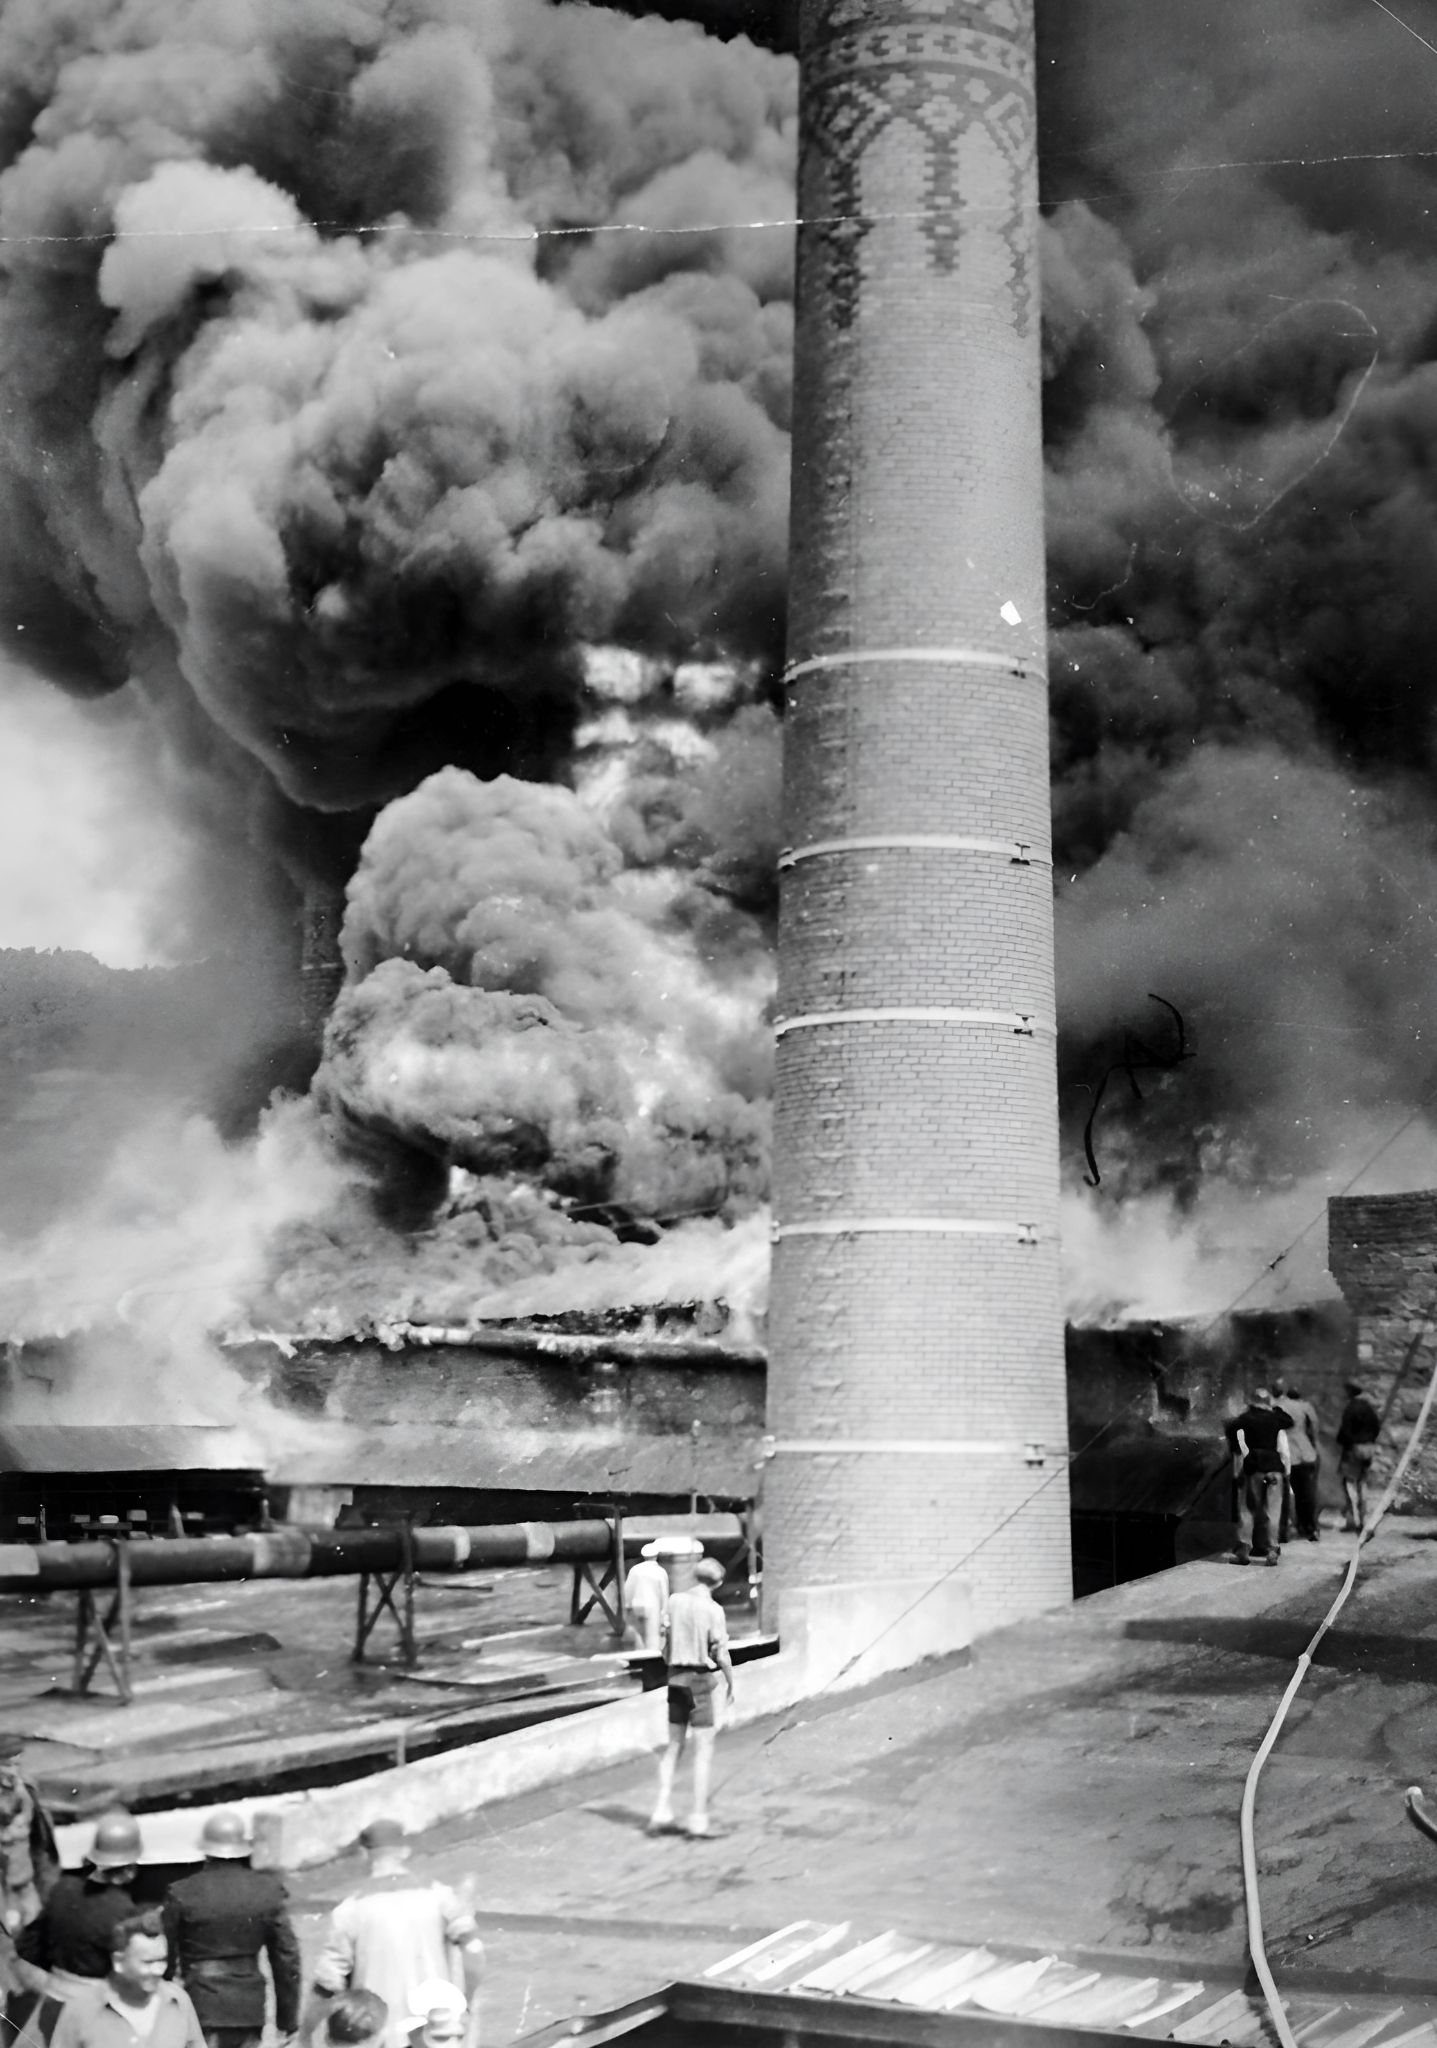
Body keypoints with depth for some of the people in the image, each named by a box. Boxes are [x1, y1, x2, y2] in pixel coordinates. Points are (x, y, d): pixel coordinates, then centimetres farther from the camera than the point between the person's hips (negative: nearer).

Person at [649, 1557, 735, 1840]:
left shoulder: (674, 1601, 1)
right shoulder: (713, 1610, -14)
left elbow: (666, 1644, 7)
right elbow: (721, 1655, -12)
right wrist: (731, 1684, 2)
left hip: (676, 1678, 5)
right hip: (702, 1680, -5)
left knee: (674, 1746, 15)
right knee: (704, 1750, 3)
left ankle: (663, 1810, 8)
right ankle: (698, 1818, 2)